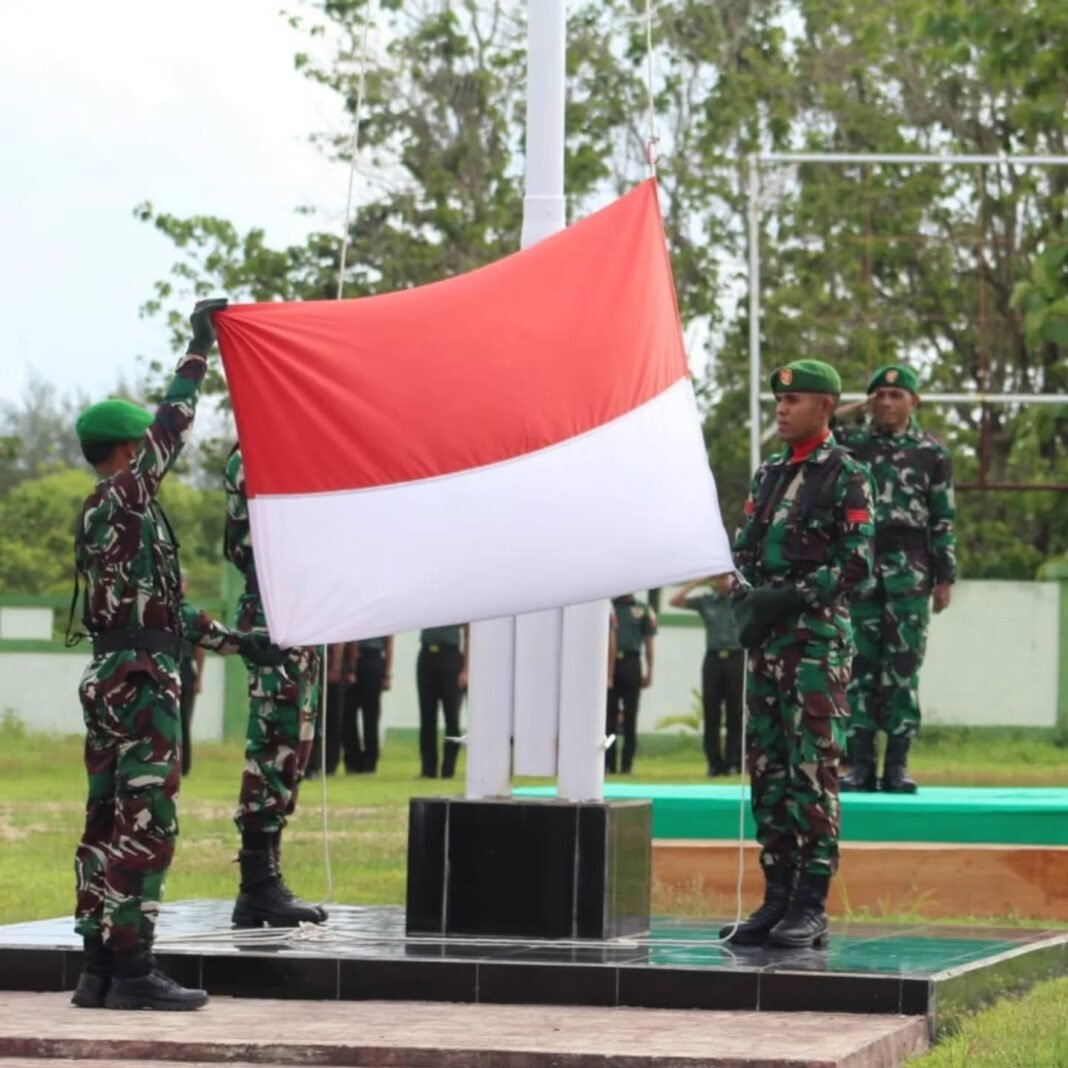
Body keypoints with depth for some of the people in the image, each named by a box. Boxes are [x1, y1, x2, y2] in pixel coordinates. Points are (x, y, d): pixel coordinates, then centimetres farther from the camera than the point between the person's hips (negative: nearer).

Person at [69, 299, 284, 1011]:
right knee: (147, 824, -9)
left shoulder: (103, 514, 18)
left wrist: (233, 640, 24)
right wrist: (201, 348, -5)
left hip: (109, 677, 10)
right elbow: (175, 426, -12)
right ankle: (133, 970, -10)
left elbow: (162, 605, 23)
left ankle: (100, 967, 9)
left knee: (108, 822, 8)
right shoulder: (123, 499, -9)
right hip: (142, 681, -10)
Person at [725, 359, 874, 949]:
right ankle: (777, 897, 12)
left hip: (818, 639, -7)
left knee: (813, 770, -9)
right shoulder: (768, 473, 18)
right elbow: (743, 548, 16)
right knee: (768, 769, 7)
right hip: (766, 640, 7)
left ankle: (811, 905, -9)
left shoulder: (846, 474, -3)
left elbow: (857, 563, -9)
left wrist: (791, 598, -16)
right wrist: (746, 602, -3)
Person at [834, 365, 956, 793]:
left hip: (909, 571, -1)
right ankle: (860, 765, 4)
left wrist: (945, 577, -1)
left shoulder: (931, 455, 5)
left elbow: (943, 521, 4)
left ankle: (897, 766, 3)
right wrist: (849, 410, -9)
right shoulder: (849, 444, 10)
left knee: (904, 668, 0)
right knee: (859, 666, 1)